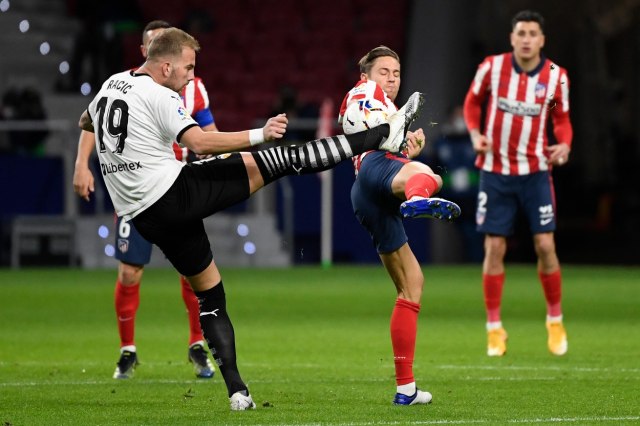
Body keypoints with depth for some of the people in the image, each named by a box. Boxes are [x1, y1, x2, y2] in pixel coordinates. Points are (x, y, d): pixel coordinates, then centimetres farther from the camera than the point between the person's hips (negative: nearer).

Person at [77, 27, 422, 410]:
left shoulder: (111, 85, 13)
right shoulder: (159, 96, -12)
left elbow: (85, 123, 33)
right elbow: (200, 142, -25)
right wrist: (260, 134, -25)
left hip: (143, 216, 8)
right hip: (174, 193, -8)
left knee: (209, 295, 18)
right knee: (281, 159, -9)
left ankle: (237, 390, 10)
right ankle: (384, 135, -11)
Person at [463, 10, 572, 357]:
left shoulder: (556, 77, -5)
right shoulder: (491, 67, -7)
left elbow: (562, 119, 7)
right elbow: (473, 101, 8)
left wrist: (564, 144, -13)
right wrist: (475, 132, -10)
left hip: (535, 171, 0)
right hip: (495, 171, 0)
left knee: (545, 246, -4)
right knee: (494, 247, -2)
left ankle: (555, 320, 15)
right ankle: (494, 328, 8)